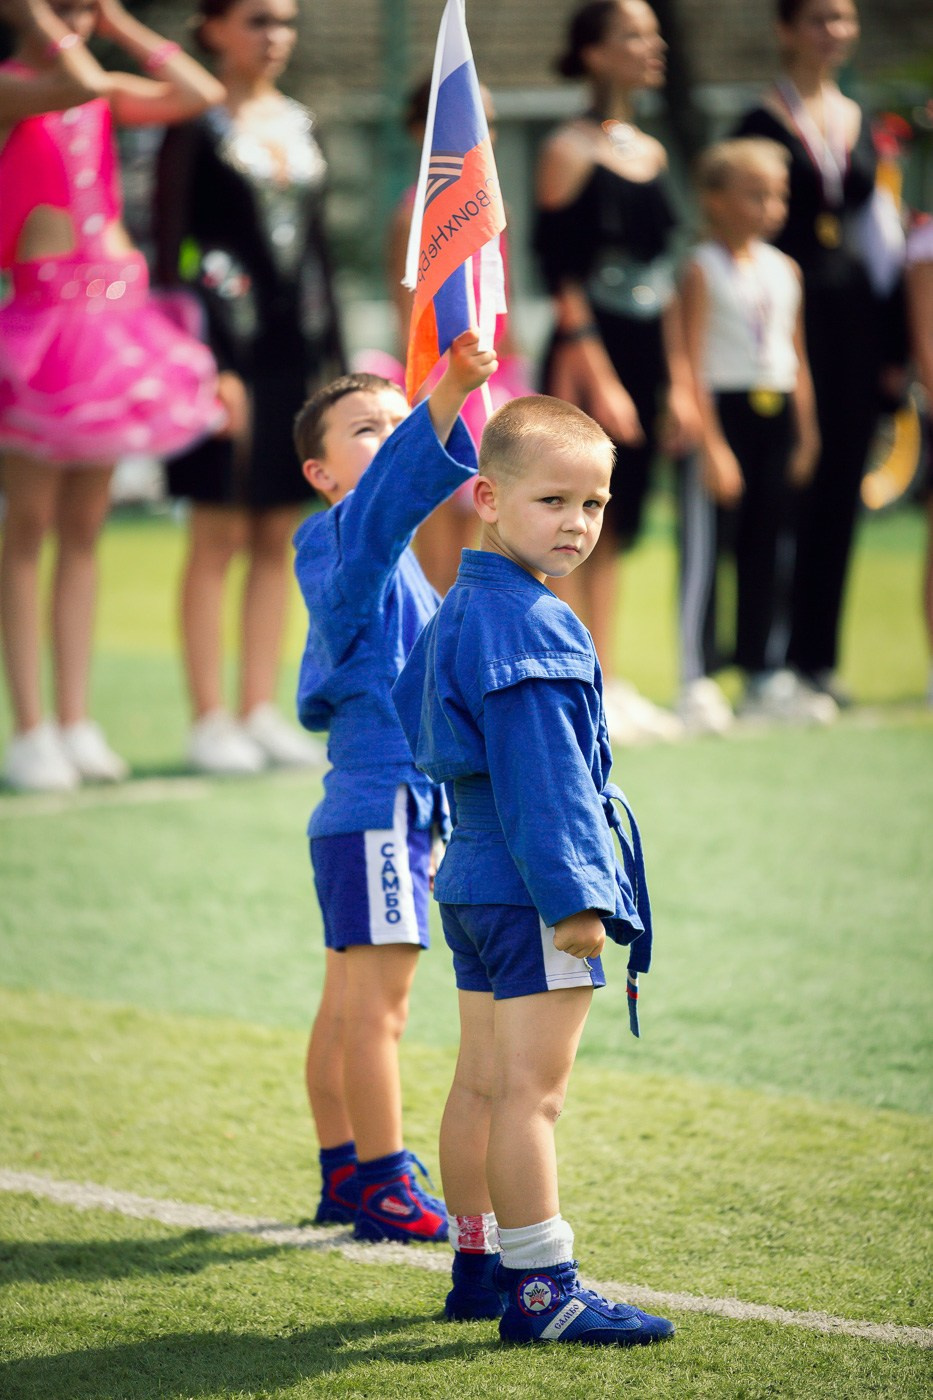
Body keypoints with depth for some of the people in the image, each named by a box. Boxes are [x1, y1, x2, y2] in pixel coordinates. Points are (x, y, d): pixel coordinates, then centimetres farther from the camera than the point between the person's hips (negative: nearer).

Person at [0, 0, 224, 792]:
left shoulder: (104, 96, 13)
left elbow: (199, 93, 4)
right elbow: (80, 84, -27)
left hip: (116, 306, 7)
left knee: (84, 526, 9)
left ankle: (76, 723, 13)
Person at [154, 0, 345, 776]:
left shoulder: (302, 126, 14)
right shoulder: (198, 127, -5)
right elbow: (174, 250, -9)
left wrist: (333, 360, 14)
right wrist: (207, 365, -16)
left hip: (298, 346, 6)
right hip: (230, 346, -6)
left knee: (277, 541, 7)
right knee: (219, 536, -3)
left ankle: (261, 711, 13)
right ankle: (209, 720, 1)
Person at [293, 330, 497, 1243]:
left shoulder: (369, 559, 18)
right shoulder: (348, 538, -11)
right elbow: (392, 488, -35)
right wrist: (447, 398, -49)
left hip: (363, 808, 10)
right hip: (378, 804, -10)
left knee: (348, 1005, 15)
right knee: (375, 1008, -6)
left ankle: (344, 1176, 22)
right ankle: (383, 1190, -3)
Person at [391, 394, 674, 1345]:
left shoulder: (457, 611, 14)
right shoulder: (530, 626, -19)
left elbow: (409, 718, 25)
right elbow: (541, 777, -22)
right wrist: (573, 897, -22)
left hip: (474, 878, 10)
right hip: (529, 890, -10)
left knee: (482, 1081, 16)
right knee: (531, 1090, -9)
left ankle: (478, 1265, 24)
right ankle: (540, 1291, -8)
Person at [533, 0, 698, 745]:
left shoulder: (651, 152, 13)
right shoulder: (570, 151, -9)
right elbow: (561, 273, -13)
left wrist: (679, 380, 14)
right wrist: (599, 380, -17)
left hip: (643, 357, 7)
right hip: (588, 357, -7)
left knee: (616, 527, 11)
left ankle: (609, 681, 16)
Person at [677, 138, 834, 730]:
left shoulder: (785, 269, 12)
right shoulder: (704, 270, -8)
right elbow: (694, 360, -13)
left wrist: (806, 433, 11)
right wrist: (711, 444, -17)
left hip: (776, 412, 6)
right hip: (725, 408, -6)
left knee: (764, 549, 12)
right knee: (707, 548, -5)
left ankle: (764, 678, 19)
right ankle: (698, 681, -2)